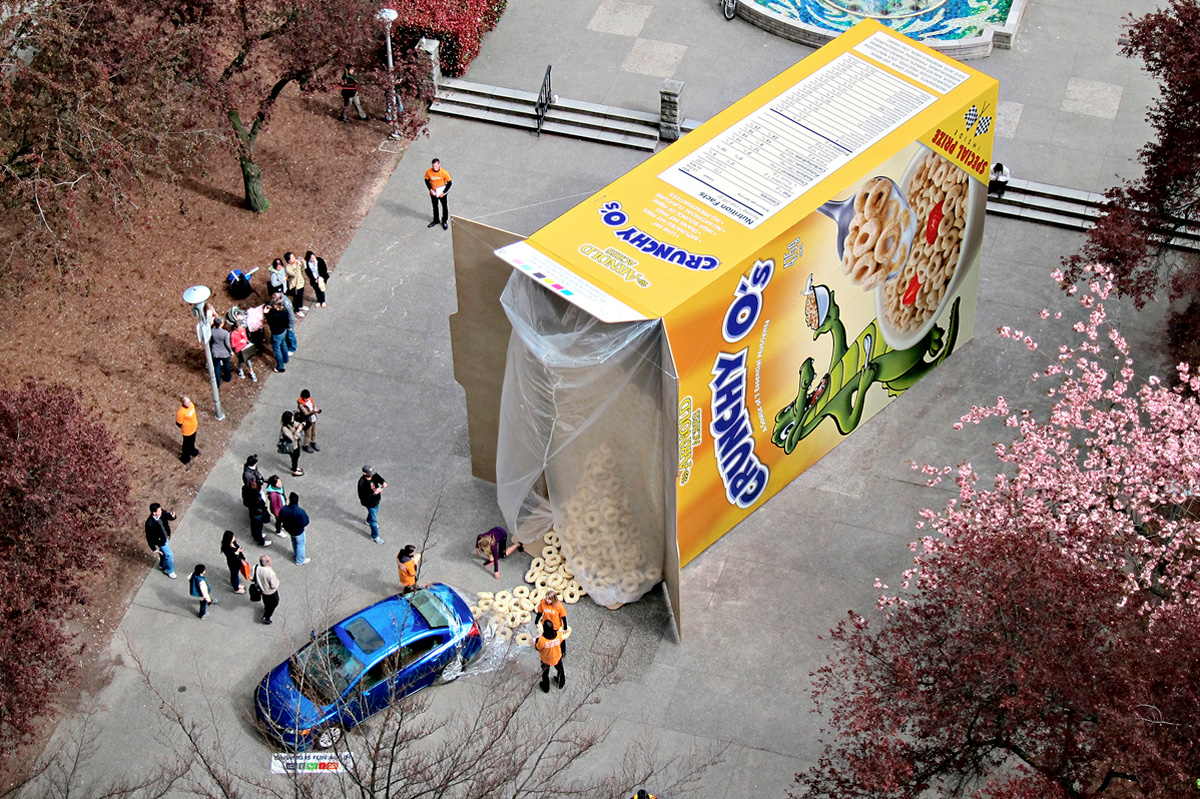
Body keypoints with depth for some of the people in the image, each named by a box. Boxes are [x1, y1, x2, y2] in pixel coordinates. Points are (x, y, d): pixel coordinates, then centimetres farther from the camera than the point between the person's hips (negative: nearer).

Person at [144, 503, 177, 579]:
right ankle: (169, 571, 35)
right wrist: (154, 549, -19)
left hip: (166, 537, 6)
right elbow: (149, 537, -26)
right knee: (169, 555, 8)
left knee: (164, 553, 29)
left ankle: (162, 565, 57)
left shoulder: (162, 513, -22)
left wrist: (172, 516, -34)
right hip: (160, 541, -6)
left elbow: (169, 517, -8)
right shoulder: (150, 524, -37)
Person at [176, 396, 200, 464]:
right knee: (187, 444, 19)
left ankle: (192, 452, 62)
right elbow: (178, 423, -24)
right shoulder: (181, 412, -38)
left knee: (192, 442, 33)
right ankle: (185, 459, 45)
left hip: (193, 428, 7)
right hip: (187, 431, -7)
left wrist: (197, 422, 16)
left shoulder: (191, 405, -16)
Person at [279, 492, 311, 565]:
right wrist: (306, 516, -9)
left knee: (294, 542, 33)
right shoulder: (300, 512, -38)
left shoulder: (284, 509, -26)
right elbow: (305, 523, -26)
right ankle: (300, 561, 42)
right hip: (298, 532, -5)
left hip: (289, 529, 5)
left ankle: (296, 554, 60)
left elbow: (281, 520, -9)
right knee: (300, 545, 22)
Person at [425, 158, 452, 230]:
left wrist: (444, 192, -17)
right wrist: (430, 189, -11)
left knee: (444, 206, 12)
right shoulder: (428, 172, -18)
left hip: (442, 193, -3)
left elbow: (449, 183, -14)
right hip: (433, 192, 3)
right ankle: (436, 220, 39)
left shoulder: (444, 172, -26)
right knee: (435, 206, 19)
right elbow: (427, 180, 0)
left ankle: (444, 221, 29)